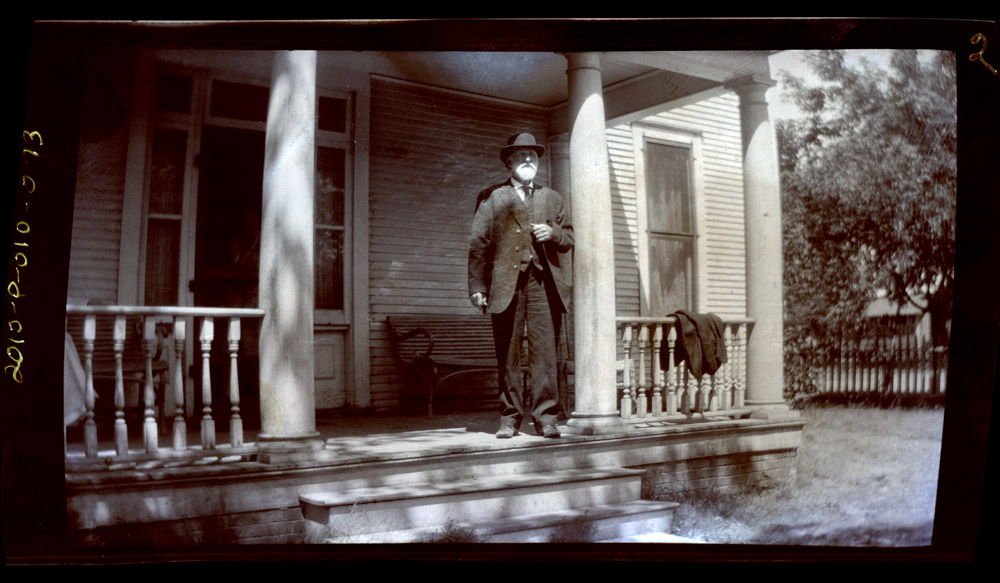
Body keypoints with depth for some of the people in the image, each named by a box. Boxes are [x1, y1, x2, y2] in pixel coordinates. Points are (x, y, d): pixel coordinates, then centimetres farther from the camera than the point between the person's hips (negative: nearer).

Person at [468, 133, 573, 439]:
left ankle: (545, 417, 1)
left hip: (544, 282, 2)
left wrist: (553, 233, -1)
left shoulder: (551, 198, 22)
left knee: (545, 351, -4)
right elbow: (478, 243, 5)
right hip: (506, 284, -2)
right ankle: (510, 418, 7)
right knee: (507, 354, -1)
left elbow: (569, 237, 23)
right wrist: (477, 286, -4)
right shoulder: (491, 197, 12)